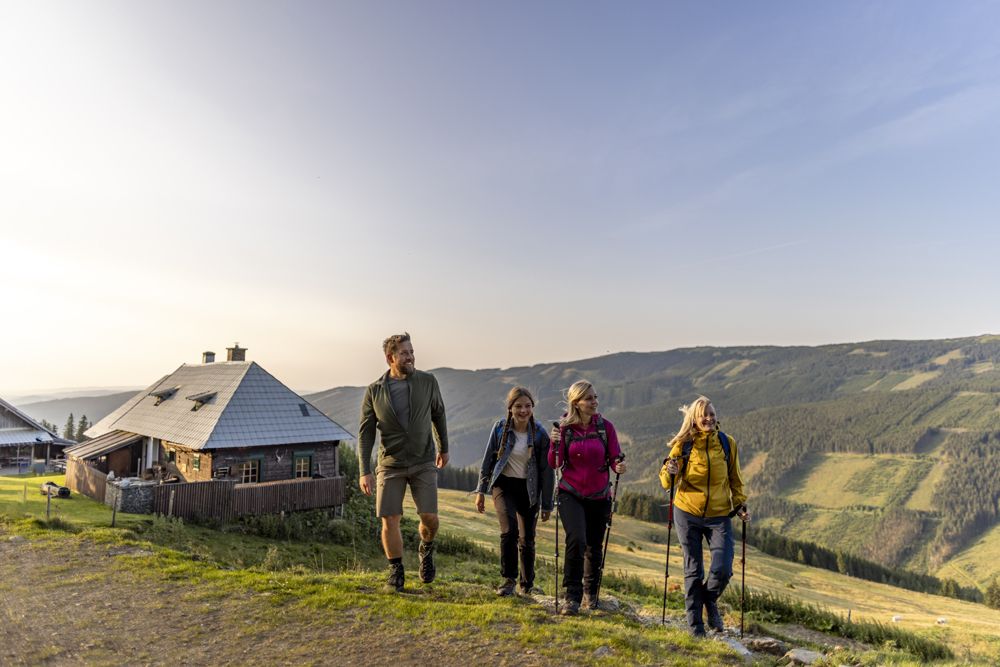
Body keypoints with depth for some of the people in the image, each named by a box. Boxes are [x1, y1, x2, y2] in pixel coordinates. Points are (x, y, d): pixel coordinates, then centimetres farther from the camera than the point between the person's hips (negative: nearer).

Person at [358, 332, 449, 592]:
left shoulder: (427, 382, -4)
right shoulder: (374, 391, -5)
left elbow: (438, 413, 12)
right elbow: (365, 433, -3)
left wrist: (444, 447, 18)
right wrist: (364, 472, -11)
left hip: (423, 463, 0)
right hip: (390, 464, 0)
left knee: (429, 517, -6)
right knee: (390, 520, -3)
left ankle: (426, 550, 28)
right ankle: (396, 573, 19)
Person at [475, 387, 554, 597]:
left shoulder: (539, 434, -10)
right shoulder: (500, 428, -8)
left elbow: (546, 470, -5)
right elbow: (488, 460, 2)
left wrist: (547, 504, -3)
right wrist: (481, 491, 2)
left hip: (529, 489, 0)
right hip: (504, 485, 0)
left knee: (527, 539, 8)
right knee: (509, 531, -19)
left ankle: (527, 583, 32)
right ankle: (508, 579, 1)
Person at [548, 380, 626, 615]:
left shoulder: (605, 426, -4)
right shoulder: (565, 427, -6)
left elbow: (614, 459, -2)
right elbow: (555, 464, -6)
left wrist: (619, 466, -25)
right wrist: (554, 443, -24)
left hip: (599, 496, 2)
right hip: (571, 494, -2)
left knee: (594, 547, 11)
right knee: (576, 540, -20)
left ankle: (590, 592, 37)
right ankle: (572, 597, -5)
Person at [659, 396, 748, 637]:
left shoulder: (727, 443, 0)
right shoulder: (684, 445, -6)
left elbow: (735, 479, 12)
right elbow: (666, 481, -4)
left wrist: (740, 504, 2)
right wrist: (669, 471, -25)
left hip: (719, 516, 1)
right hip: (687, 514, -1)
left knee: (722, 569, -7)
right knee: (693, 571, 6)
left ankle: (710, 601, 27)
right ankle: (695, 624, 23)